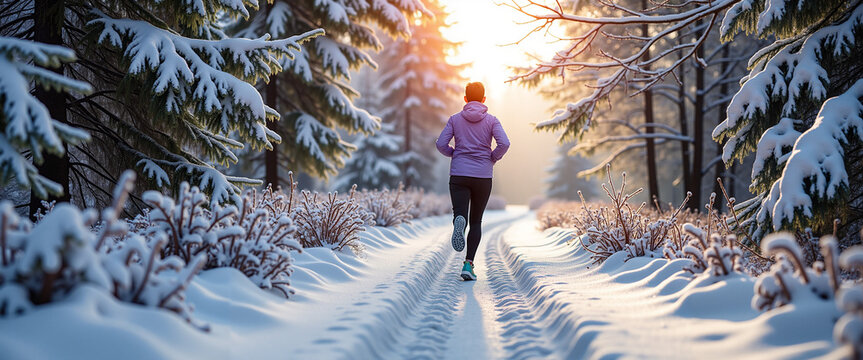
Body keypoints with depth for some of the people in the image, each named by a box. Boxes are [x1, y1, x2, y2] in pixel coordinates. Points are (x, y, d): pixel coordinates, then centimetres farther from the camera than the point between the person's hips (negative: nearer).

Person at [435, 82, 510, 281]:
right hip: (483, 176, 0)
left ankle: (459, 221, -44)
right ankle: (468, 264, 1)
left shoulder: (455, 119, 5)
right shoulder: (491, 120, 2)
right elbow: (504, 143, -12)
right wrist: (493, 158, 5)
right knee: (476, 221, 12)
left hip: (459, 175, 0)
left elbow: (441, 144, -3)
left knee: (462, 217, -5)